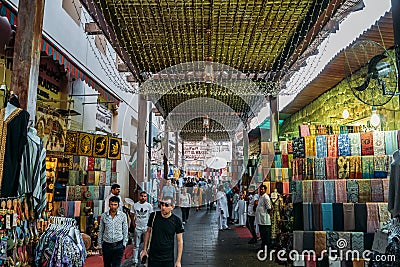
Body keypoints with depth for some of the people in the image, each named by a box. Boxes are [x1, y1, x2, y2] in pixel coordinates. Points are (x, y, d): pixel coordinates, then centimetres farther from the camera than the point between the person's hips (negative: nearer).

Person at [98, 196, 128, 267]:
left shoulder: (123, 215, -5)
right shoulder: (104, 216, -2)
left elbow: (125, 231, 2)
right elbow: (100, 231, 6)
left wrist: (124, 244, 0)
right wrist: (100, 246, 7)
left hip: (118, 246, -2)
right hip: (106, 245, 2)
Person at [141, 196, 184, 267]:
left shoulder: (176, 221, -10)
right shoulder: (153, 216, -5)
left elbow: (180, 241, -4)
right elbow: (148, 232, 9)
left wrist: (178, 260, -6)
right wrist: (144, 249, 8)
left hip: (168, 259, -1)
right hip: (152, 258, 2)